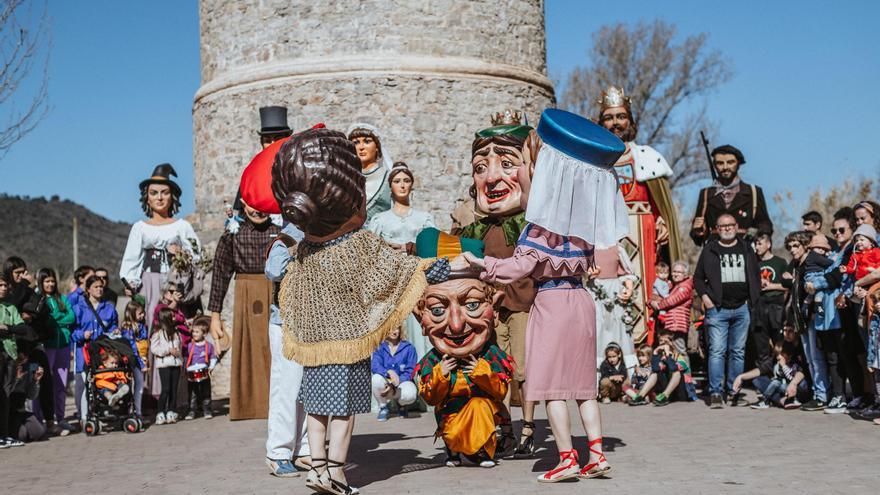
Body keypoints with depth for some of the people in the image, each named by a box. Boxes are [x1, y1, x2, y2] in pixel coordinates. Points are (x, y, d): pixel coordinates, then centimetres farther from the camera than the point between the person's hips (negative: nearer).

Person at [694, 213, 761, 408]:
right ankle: (716, 393, -9)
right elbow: (698, 277, 8)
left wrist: (752, 299, 5)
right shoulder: (709, 250, 6)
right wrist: (704, 296, -7)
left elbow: (756, 276, 17)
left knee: (738, 352, 6)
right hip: (717, 309, -3)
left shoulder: (746, 249, 13)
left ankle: (734, 392, 12)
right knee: (717, 351, -9)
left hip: (742, 308, 3)